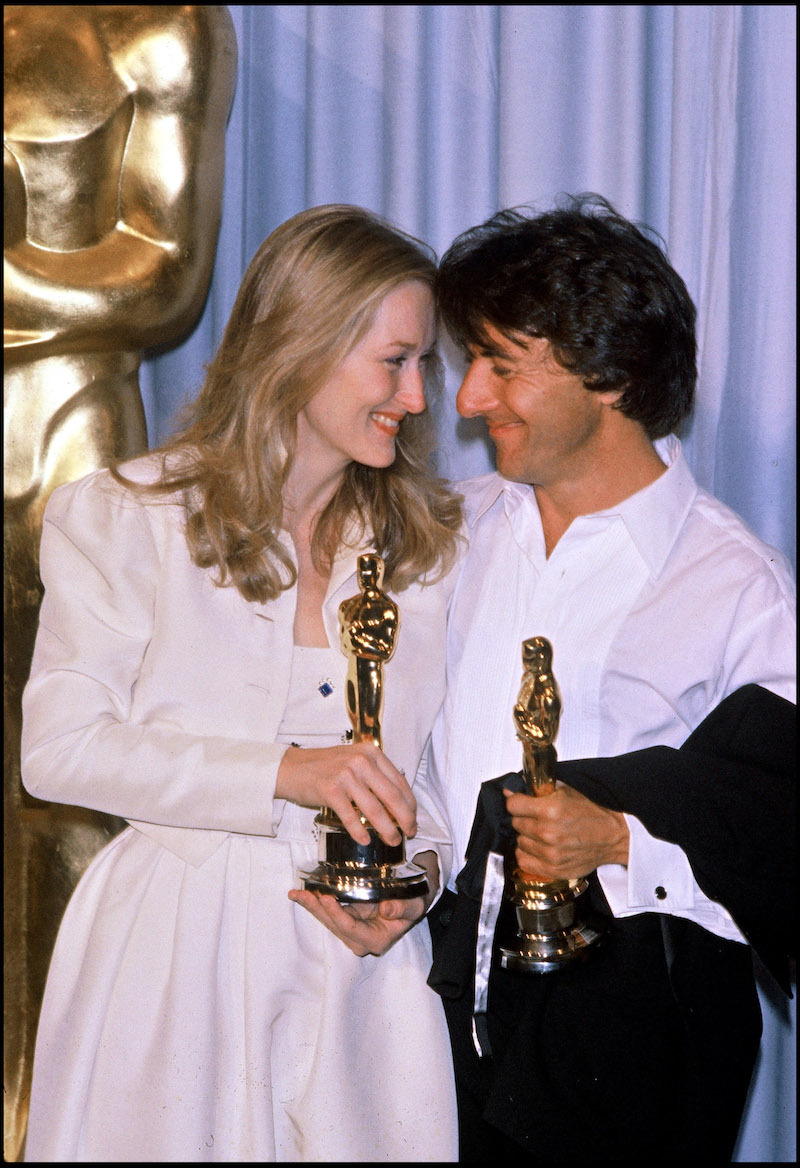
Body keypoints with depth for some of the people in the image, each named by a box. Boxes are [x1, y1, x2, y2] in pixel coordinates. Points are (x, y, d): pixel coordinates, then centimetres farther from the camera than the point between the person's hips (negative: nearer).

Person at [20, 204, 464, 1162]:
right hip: (168, 963, -2)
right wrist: (283, 772, -18)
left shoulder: (434, 541, 8)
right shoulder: (123, 520, -2)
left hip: (356, 968, 3)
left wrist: (421, 870, -11)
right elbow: (58, 748, -9)